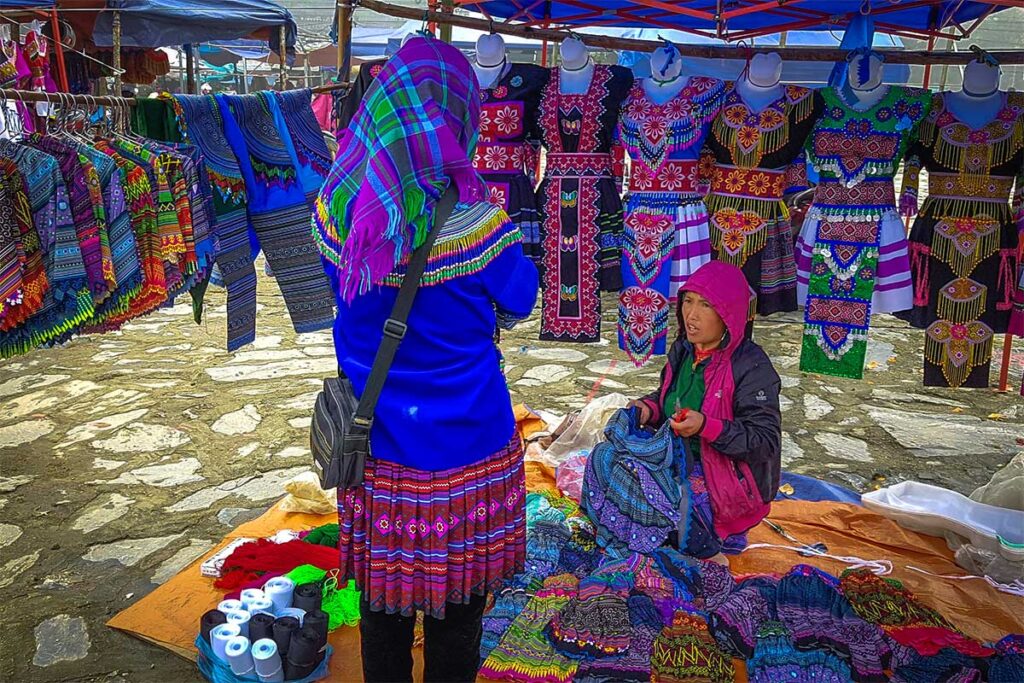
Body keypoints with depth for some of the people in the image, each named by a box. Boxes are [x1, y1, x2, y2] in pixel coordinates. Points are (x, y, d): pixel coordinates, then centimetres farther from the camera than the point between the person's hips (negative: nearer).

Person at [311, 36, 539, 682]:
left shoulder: (338, 210, -9)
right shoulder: (476, 220, -20)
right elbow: (520, 302, -2)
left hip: (375, 439, 4)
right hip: (465, 443, -3)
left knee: (382, 584, 21)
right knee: (457, 596, 17)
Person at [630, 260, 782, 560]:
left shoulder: (751, 366, -19)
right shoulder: (683, 350, 2)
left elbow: (765, 439, -21)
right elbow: (668, 397, 20)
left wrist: (706, 426, -33)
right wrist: (649, 408, -3)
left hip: (727, 481, -8)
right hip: (679, 461, 8)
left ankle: (706, 551, -5)